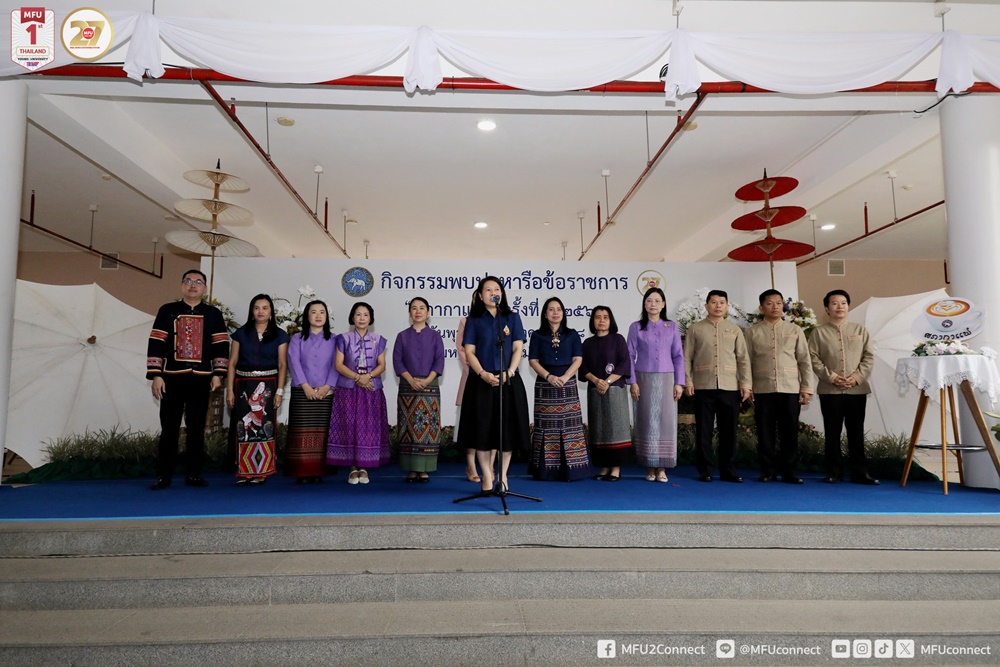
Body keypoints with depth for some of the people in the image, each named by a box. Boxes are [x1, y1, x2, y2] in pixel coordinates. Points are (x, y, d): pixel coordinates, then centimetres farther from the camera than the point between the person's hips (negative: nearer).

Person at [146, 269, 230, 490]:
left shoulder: (213, 314, 6)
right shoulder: (167, 311, 3)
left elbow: (221, 345, 5)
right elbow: (156, 344, 0)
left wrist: (218, 374, -4)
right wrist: (156, 375, -6)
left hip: (201, 379, 1)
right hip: (172, 378, -1)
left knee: (197, 428, 6)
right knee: (169, 428, 2)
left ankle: (194, 474, 15)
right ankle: (163, 475, 12)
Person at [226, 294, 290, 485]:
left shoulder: (279, 335, 3)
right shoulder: (241, 333, 6)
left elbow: (282, 365, 1)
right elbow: (232, 363, 5)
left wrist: (279, 391, -7)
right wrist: (229, 390, -2)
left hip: (267, 386, -1)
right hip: (244, 385, 1)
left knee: (264, 427, 0)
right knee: (243, 427, 0)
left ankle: (261, 472, 8)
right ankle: (244, 471, 8)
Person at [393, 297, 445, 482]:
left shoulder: (435, 336, 8)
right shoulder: (402, 336, 9)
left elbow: (439, 361, 1)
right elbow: (397, 361, 2)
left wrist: (427, 380, -14)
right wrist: (411, 380, -12)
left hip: (430, 386, 0)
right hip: (407, 387, 1)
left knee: (428, 427, -3)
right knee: (409, 428, 0)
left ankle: (424, 469, 2)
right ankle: (412, 469, 5)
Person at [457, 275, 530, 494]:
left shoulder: (512, 318, 8)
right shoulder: (474, 319, 6)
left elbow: (518, 349, 2)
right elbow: (469, 352, 0)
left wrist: (508, 373, -13)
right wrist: (483, 374, -15)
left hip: (509, 381, 1)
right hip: (481, 382, -1)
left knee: (507, 429, 2)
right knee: (483, 429, 0)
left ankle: (503, 476, 15)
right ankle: (487, 477, 9)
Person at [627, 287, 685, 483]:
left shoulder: (672, 327, 8)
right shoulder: (636, 327, 4)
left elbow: (678, 356, 7)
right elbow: (630, 356, 1)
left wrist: (679, 382, -1)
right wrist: (632, 382, -7)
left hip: (666, 380, 1)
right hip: (644, 379, -1)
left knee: (666, 422, -1)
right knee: (647, 422, 0)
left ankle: (662, 468, 6)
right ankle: (649, 467, 7)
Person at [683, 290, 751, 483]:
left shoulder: (735, 330, 12)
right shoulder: (695, 329, 7)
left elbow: (743, 359, 9)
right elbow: (686, 357, 3)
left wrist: (745, 383, 1)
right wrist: (688, 380, -6)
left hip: (730, 388, 2)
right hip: (703, 387, -1)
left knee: (729, 431, 5)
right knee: (703, 431, 3)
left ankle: (728, 471, 16)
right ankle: (705, 471, 12)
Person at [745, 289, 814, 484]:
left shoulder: (795, 330, 8)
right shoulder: (753, 332, 5)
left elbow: (805, 361, 7)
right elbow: (747, 362, 5)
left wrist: (806, 388, 1)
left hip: (790, 389, 1)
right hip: (763, 389, -1)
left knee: (790, 432, 3)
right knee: (765, 433, 3)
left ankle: (790, 471, 14)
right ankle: (768, 471, 14)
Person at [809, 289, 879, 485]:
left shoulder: (860, 330, 9)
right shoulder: (819, 332, 3)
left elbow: (869, 357, 5)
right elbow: (814, 358, -3)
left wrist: (857, 376, -9)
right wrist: (830, 376, -14)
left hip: (857, 389, 1)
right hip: (829, 390, -1)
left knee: (856, 432, 6)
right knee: (832, 433, 3)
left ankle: (860, 472, 13)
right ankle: (833, 472, 11)